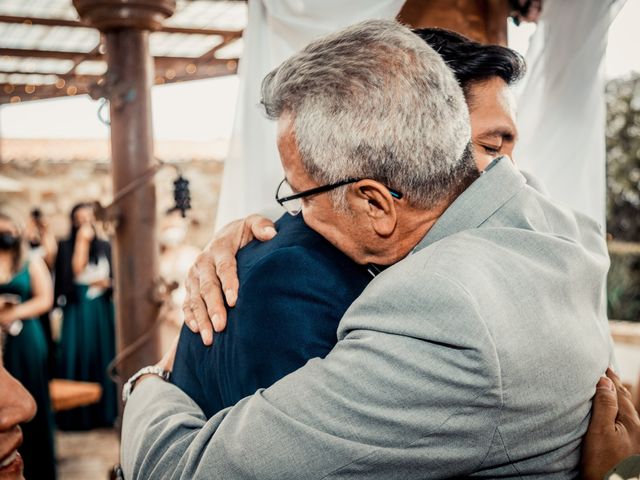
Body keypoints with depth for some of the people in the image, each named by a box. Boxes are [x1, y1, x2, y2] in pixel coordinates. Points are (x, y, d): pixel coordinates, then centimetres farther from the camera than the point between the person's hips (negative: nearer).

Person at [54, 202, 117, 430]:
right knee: (77, 358, -1)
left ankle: (103, 412, 12)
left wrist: (107, 283, -8)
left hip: (102, 311, 3)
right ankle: (77, 416, 6)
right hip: (76, 311, -2)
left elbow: (114, 277, 13)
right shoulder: (65, 247, 1)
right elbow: (75, 271, -15)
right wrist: (82, 242, -15)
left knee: (102, 358, 4)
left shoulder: (105, 247, 9)